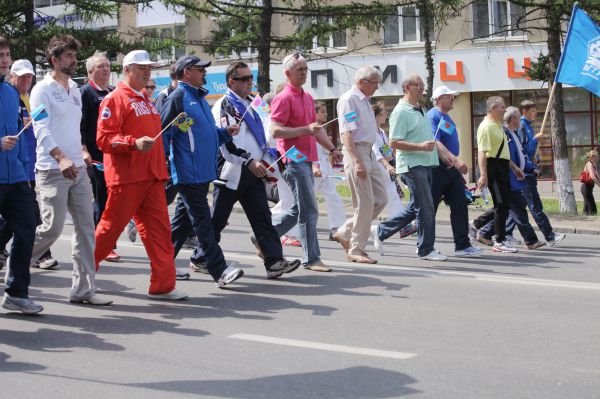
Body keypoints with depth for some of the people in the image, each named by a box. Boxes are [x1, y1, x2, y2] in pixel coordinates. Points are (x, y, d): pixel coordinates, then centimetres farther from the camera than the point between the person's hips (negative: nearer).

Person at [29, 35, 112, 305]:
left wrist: (82, 151, 10)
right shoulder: (43, 90, -6)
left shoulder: (74, 90, 17)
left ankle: (83, 289, 8)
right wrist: (61, 158, -30)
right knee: (52, 228, -9)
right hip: (53, 171, -7)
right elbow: (41, 129, -17)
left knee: (85, 228, 3)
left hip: (78, 170, 7)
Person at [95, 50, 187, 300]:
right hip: (126, 177, -8)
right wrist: (134, 143, -27)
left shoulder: (145, 100, 20)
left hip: (151, 176, 8)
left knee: (158, 228, 2)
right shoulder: (116, 99, -7)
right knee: (111, 227, 1)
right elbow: (103, 139, -16)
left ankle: (163, 285, 4)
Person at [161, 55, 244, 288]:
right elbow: (162, 135, -12)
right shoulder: (177, 98, -9)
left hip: (203, 172, 9)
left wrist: (226, 132, 9)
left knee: (183, 221, 13)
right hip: (188, 174, -9)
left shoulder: (199, 98, 19)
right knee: (202, 222, -8)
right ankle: (219, 271, -9)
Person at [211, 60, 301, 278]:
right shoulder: (223, 105, -9)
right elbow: (224, 142, -20)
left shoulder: (251, 104, 19)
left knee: (262, 216, -2)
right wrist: (249, 162, -25)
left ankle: (274, 261, -8)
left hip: (253, 171, 7)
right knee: (217, 219, 2)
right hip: (231, 171, -7)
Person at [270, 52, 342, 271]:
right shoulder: (284, 98, -10)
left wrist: (332, 148, 18)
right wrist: (305, 130, -25)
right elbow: (275, 131, -18)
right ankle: (311, 259, -1)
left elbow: (315, 128, 26)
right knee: (309, 210, -7)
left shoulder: (307, 97, 18)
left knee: (299, 210, 13)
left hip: (306, 160, 9)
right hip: (294, 160, -9)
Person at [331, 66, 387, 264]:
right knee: (364, 204, -6)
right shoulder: (349, 99, -11)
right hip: (356, 153, -10)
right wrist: (357, 161, -26)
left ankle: (345, 233, 16)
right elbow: (346, 133, -19)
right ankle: (356, 249, 5)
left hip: (369, 153, 10)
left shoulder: (364, 100, 19)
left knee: (380, 199, 9)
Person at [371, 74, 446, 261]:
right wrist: (420, 146, -23)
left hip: (425, 165, 10)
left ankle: (381, 231, 23)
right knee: (426, 208, -7)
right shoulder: (401, 111, -10)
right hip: (412, 166, -9)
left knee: (415, 208, 13)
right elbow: (394, 142, -17)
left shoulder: (420, 111, 19)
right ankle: (426, 249, 2)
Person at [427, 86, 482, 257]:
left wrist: (457, 164, 24)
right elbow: (435, 143, -24)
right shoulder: (433, 116, -11)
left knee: (460, 206, 2)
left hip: (452, 169, 9)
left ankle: (462, 245, 2)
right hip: (438, 169, -9)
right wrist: (455, 160, -33)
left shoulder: (447, 118, 19)